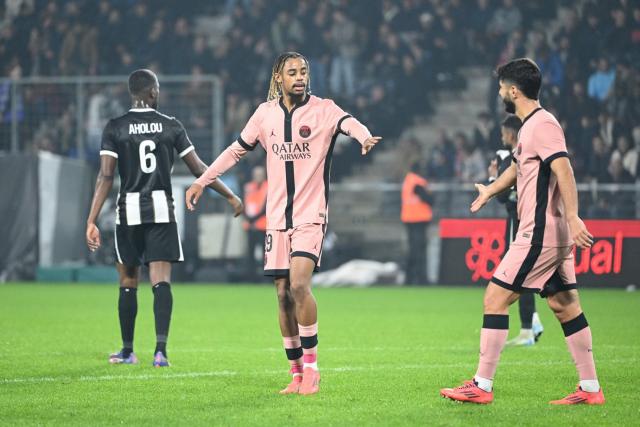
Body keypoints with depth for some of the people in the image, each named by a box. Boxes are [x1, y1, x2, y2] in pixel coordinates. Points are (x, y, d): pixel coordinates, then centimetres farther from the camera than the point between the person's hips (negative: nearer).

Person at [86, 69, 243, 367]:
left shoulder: (115, 128, -2)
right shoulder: (171, 126, 1)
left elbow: (106, 176, -8)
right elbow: (199, 169, 3)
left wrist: (92, 221, -10)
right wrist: (231, 197, 14)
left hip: (129, 211, 0)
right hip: (162, 211, 0)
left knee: (128, 283, 12)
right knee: (161, 281, -4)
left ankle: (127, 351, 20)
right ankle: (160, 349, -18)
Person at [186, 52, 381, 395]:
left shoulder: (322, 109, -4)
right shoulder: (266, 113, 8)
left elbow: (348, 122, -25)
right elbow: (237, 149, 19)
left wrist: (364, 136, -47)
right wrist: (202, 181, 19)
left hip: (311, 214, -4)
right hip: (277, 217, 4)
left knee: (299, 285, -20)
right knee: (283, 294, 3)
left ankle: (311, 366, -9)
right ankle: (297, 373, 12)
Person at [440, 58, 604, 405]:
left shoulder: (542, 124, -13)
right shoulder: (530, 125, 17)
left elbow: (563, 169, -25)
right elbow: (517, 167, 36)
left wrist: (572, 217, -35)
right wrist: (490, 190, 52)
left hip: (540, 234, -10)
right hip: (554, 234, 10)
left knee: (495, 298, -7)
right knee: (565, 306, 9)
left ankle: (482, 386, -4)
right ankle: (590, 389, 9)